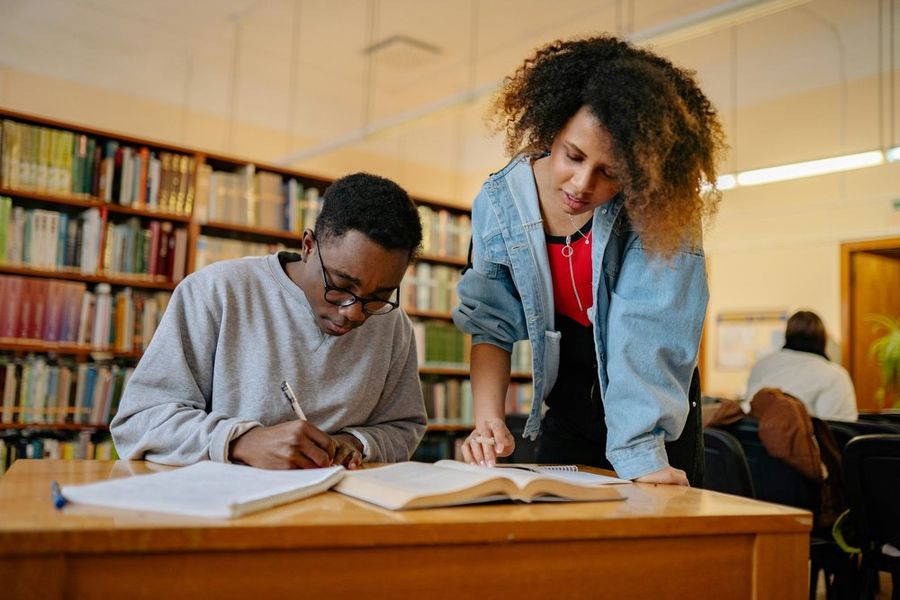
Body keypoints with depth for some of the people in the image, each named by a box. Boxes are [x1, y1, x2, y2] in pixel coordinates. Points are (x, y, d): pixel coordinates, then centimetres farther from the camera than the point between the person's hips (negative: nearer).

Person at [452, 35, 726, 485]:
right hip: (566, 410, 3)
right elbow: (492, 326, -9)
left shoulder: (656, 207, -22)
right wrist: (488, 420, -21)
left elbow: (646, 328, -30)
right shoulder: (500, 202, -15)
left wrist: (640, 453, -39)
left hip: (659, 410, -2)